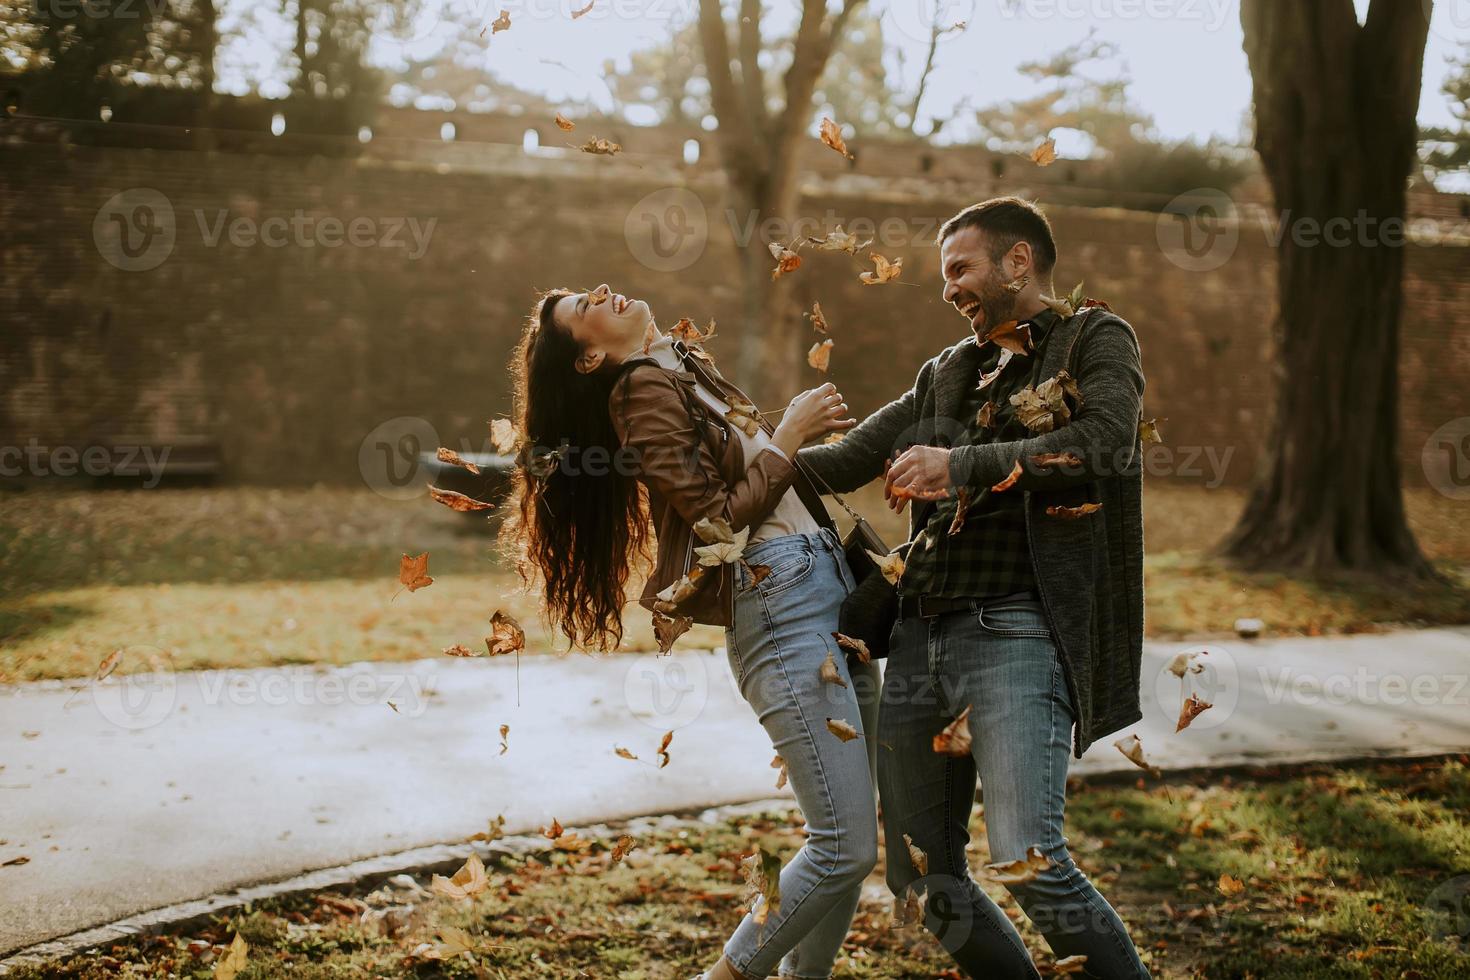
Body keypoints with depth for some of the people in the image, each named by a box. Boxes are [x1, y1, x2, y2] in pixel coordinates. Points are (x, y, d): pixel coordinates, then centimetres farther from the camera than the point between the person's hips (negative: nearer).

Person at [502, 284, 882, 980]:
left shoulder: (687, 374, 21)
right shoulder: (644, 389, -5)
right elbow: (719, 522, -11)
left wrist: (808, 429, 10)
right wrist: (788, 436, -5)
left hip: (835, 596, 9)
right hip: (782, 611, -9)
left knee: (848, 839, 8)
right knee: (846, 846, -10)